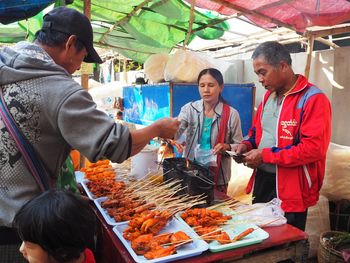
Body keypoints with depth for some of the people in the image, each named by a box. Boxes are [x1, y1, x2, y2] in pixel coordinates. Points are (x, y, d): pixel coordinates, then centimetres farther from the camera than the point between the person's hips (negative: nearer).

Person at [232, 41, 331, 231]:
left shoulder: (313, 99, -15)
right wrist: (247, 145, 0)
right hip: (261, 180, 8)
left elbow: (314, 148, -23)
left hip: (291, 188, -7)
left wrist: (265, 155, -20)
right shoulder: (268, 96, 10)